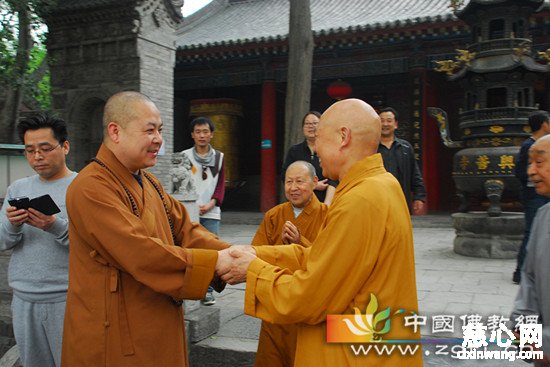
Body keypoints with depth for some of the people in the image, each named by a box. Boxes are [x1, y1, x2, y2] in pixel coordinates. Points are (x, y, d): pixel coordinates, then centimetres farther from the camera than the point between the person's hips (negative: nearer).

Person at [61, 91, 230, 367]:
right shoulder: (91, 188, -21)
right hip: (115, 337, -9)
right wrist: (216, 263, -24)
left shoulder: (149, 182, 10)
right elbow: (141, 253, -28)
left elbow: (184, 229, 3)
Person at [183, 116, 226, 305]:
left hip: (211, 212, 1)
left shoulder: (219, 157, 9)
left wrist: (212, 203, -6)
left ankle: (208, 290, 9)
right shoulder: (185, 156, 3)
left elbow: (221, 184, 10)